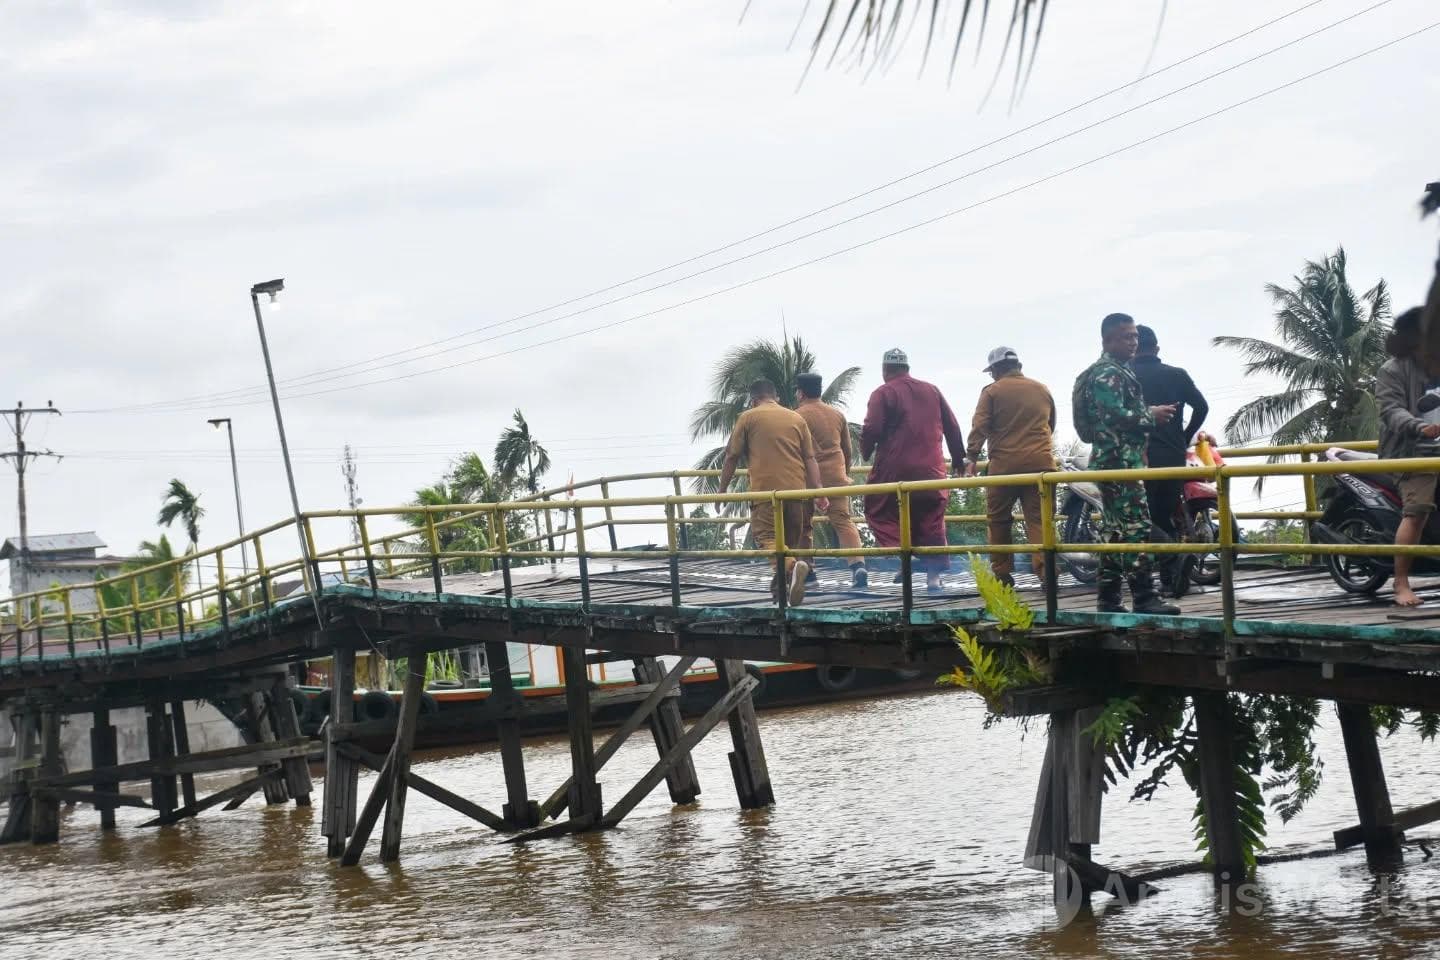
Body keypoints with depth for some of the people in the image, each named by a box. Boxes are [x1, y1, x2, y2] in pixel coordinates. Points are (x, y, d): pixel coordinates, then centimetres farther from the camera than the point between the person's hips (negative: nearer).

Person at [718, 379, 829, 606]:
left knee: (766, 536, -6)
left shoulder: (748, 418, 4)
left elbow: (732, 457, 3)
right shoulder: (796, 419, 14)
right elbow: (810, 459, 9)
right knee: (790, 539, 15)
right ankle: (781, 586, 19)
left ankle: (793, 566, -32)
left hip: (765, 489, -4)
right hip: (796, 489, 4)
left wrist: (722, 490, 11)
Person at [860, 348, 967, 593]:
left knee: (880, 513, 8)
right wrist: (958, 460, 22)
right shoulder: (931, 391, 12)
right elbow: (952, 427, 13)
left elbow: (871, 430, -12)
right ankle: (934, 576, 4)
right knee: (932, 522, 9)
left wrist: (865, 452, 8)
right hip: (931, 469, 4)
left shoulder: (883, 394, -2)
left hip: (893, 469, -4)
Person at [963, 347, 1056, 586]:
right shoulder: (1042, 390, 16)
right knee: (1038, 519, 1)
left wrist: (971, 459, -7)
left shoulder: (992, 391, 1)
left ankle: (1002, 573, 12)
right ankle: (1045, 570, -17)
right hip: (1040, 462, 3)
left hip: (1004, 464, -3)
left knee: (999, 519, 9)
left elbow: (979, 428, -8)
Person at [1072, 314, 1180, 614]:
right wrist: (1151, 417, -13)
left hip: (1111, 462, 11)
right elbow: (1114, 415, -24)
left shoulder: (1118, 371, 21)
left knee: (1115, 530, 10)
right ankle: (1145, 598, -15)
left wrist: (1148, 414, 16)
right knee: (1136, 528, -13)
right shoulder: (1108, 373, -12)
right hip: (1120, 462, -11)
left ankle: (1109, 598, 12)